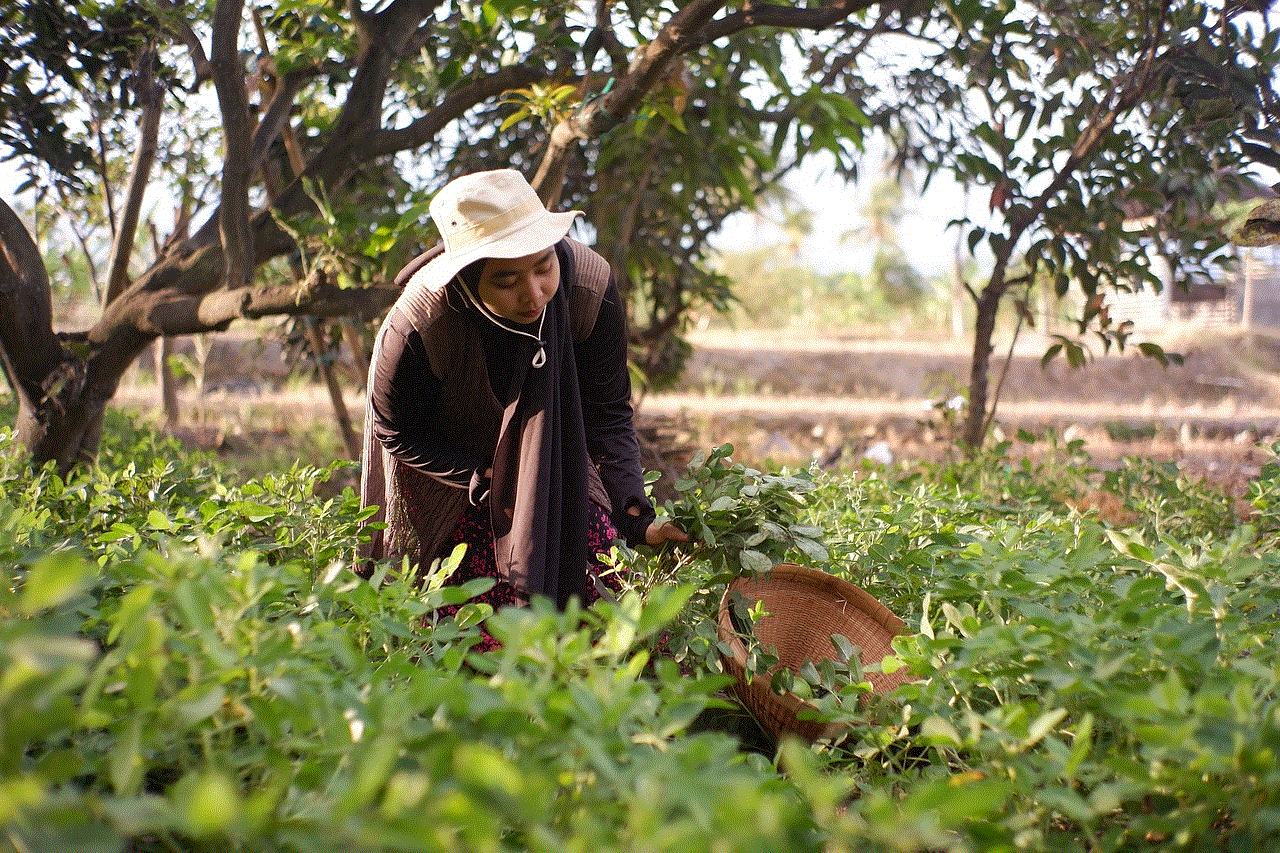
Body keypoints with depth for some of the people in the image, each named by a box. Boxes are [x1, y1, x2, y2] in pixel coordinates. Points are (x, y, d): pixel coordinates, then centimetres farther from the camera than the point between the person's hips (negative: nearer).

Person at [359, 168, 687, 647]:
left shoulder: (591, 289, -29)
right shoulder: (416, 328, -34)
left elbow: (608, 415, -17)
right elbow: (397, 433, -15)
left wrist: (635, 517, -28)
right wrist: (490, 481, -23)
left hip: (553, 451, 2)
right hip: (448, 469, -2)